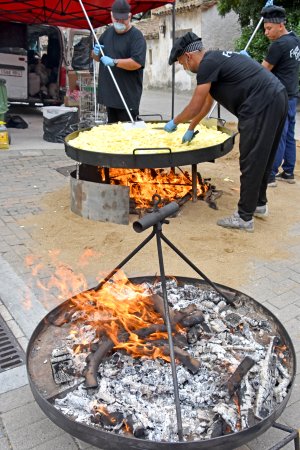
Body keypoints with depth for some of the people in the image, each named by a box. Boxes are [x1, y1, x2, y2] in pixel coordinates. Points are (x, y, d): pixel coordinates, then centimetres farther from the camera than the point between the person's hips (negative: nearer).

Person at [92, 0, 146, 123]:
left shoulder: (136, 36, -8)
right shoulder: (108, 32, 14)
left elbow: (137, 63, -21)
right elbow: (96, 57, 23)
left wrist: (114, 62, -28)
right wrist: (96, 53, -1)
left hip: (128, 94, -7)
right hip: (109, 93, 7)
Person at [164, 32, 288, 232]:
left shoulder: (208, 64, -7)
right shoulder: (216, 59, 23)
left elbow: (195, 107, -6)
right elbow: (207, 101, 31)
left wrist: (174, 122, 11)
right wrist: (191, 129, 38)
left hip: (261, 105, -10)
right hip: (277, 98, 10)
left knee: (251, 161, -4)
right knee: (263, 157, 19)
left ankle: (245, 217, 4)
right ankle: (259, 204, 33)